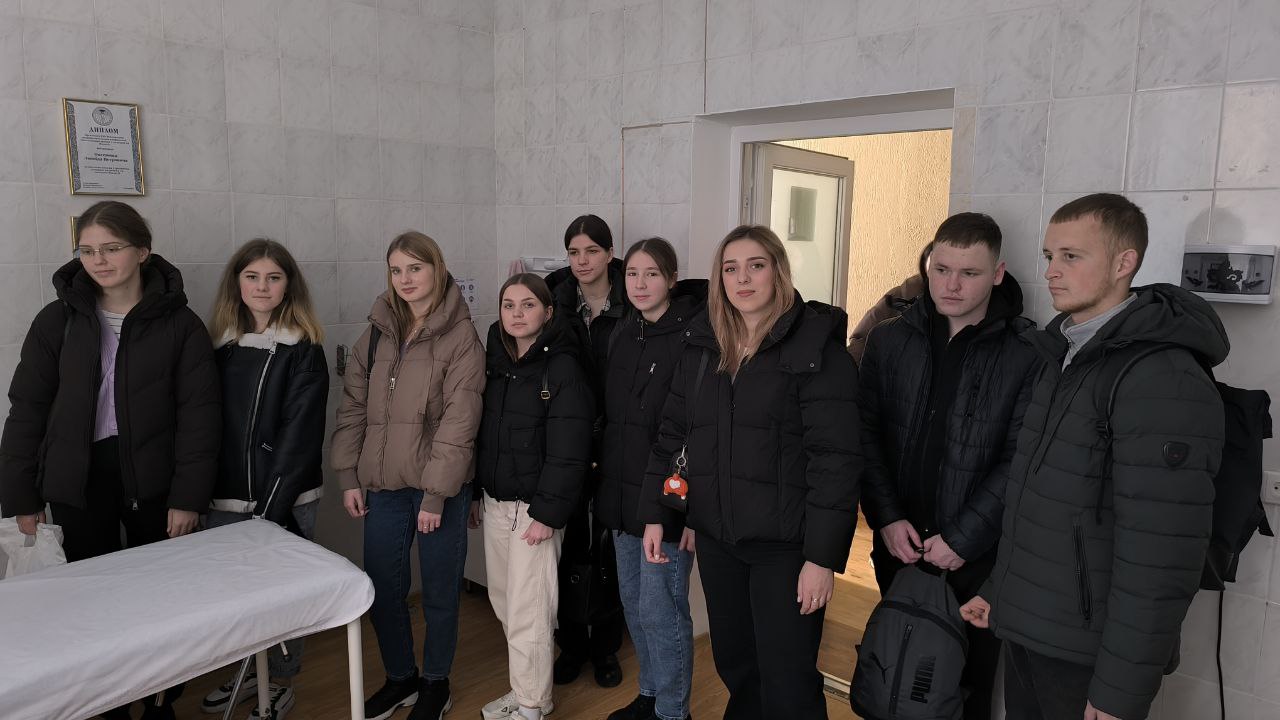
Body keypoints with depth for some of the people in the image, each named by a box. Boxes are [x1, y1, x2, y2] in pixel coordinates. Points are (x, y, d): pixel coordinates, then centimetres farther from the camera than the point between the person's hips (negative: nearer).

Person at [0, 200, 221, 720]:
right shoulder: (58, 320, 1)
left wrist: (189, 496, -11)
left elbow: (199, 413, -6)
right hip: (78, 484, 2)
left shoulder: (178, 323, -4)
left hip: (152, 484, -1)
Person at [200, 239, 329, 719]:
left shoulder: (303, 351, -7)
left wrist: (273, 505, -17)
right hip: (225, 498, 5)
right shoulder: (221, 345, 9)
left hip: (282, 500, -5)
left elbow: (300, 432, -12)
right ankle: (249, 673, 34)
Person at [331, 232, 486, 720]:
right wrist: (349, 477, 4)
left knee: (439, 592, 9)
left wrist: (435, 493, -15)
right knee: (382, 590, 14)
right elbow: (353, 408, 9)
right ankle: (400, 678, 37)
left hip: (439, 487, -4)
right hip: (383, 484, 5)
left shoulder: (461, 337, -8)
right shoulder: (376, 334, 7)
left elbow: (458, 422, -13)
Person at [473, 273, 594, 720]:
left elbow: (568, 450, -16)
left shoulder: (564, 366, -12)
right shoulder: (497, 361, 9)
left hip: (535, 506, -6)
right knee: (503, 601, 13)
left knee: (527, 612, -1)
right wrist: (474, 493, 12)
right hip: (494, 501, 7)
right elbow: (481, 432, 14)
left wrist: (548, 513, -18)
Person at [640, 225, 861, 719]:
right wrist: (654, 514, 6)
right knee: (733, 663, 19)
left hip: (785, 541, -5)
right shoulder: (701, 344, 6)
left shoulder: (816, 347, -10)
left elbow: (836, 457, -15)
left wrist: (822, 555, -18)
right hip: (716, 535, 5)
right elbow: (671, 433, 11)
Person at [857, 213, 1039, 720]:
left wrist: (962, 539, -14)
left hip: (978, 560, -2)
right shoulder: (889, 340, 2)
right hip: (898, 547, 3)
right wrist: (887, 518, -8)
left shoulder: (1028, 354, -9)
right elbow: (866, 434, 1)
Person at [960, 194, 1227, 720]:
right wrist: (998, 589, 14)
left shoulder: (1164, 380, -19)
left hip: (1090, 654, -7)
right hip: (1024, 633, 7)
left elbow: (1160, 559, -22)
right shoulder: (1062, 356, 7)